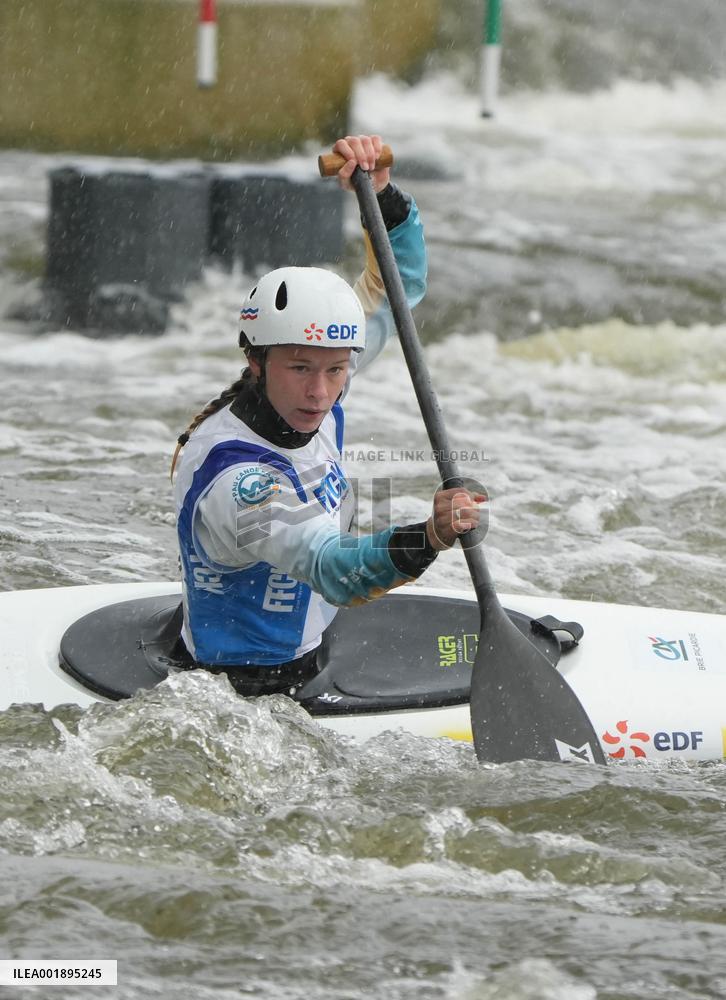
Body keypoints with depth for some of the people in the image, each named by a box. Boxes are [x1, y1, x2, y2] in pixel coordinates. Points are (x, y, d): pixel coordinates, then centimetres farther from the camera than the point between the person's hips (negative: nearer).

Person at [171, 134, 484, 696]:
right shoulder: (231, 475, -29)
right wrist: (428, 540, -58)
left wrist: (382, 193, -12)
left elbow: (398, 287, 5)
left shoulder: (311, 396, -4)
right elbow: (330, 570, -42)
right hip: (257, 688, -9)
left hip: (318, 648, 9)